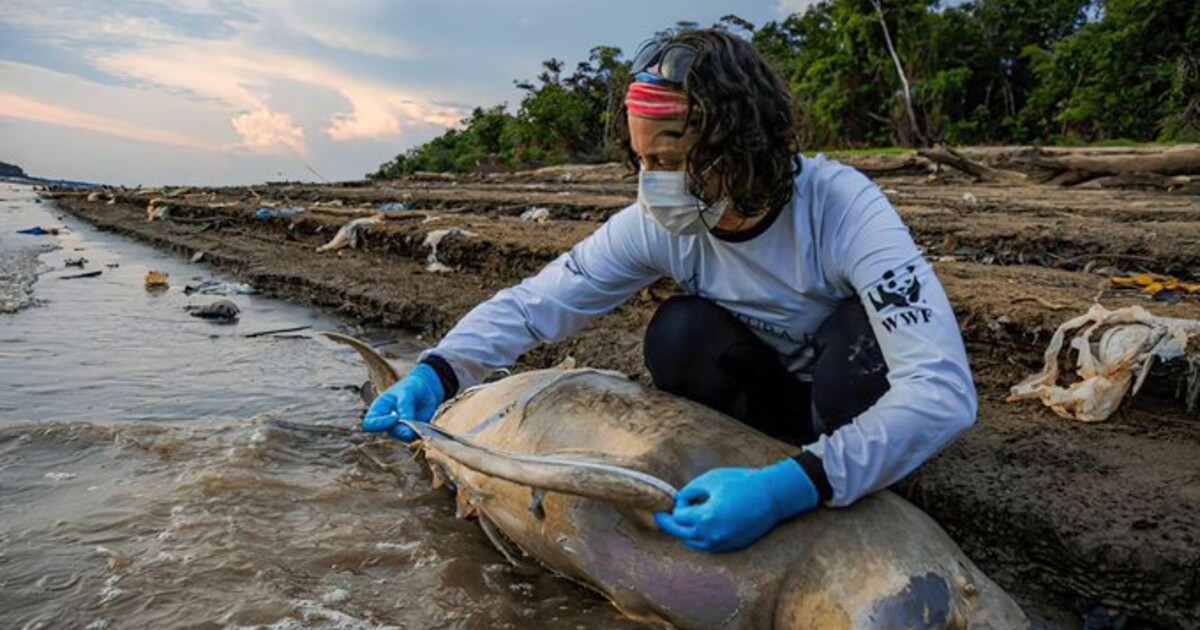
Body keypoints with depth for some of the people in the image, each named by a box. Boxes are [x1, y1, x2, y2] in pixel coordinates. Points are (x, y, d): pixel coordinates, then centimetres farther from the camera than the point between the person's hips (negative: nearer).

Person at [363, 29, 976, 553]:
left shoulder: (841, 208, -33)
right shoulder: (656, 225, -21)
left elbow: (944, 390, -41)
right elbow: (531, 303, -15)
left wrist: (797, 486, -53)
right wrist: (437, 371, -33)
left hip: (857, 398, -2)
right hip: (771, 393, 3)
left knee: (858, 334, -35)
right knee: (677, 333, -27)